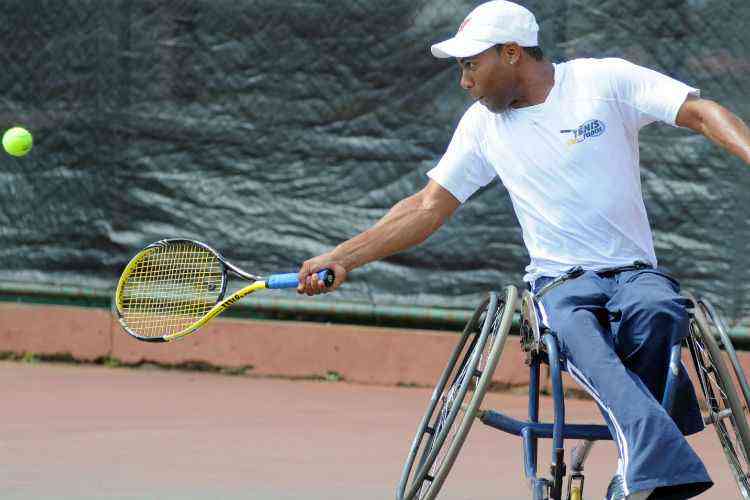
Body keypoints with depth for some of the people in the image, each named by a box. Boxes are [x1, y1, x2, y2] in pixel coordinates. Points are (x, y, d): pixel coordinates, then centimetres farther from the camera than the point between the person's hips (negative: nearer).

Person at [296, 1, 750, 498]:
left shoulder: (603, 80, 0)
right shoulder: (483, 124, 12)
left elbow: (704, 113, -6)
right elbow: (427, 207, 16)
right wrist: (341, 259, 9)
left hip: (634, 271, -1)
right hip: (559, 284, 1)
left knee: (657, 311, -38)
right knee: (580, 337, -35)